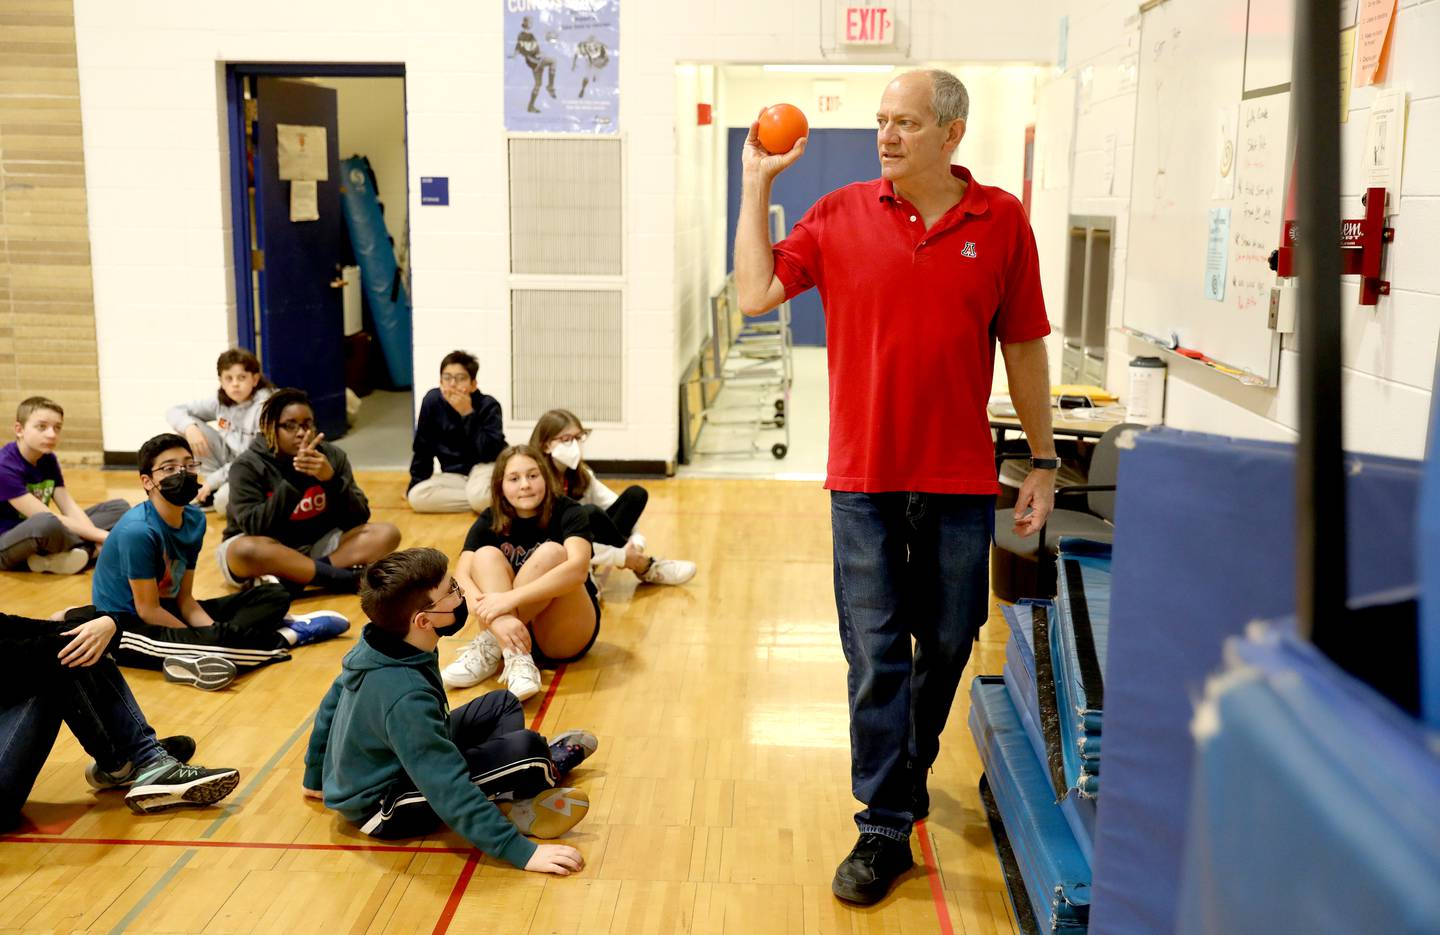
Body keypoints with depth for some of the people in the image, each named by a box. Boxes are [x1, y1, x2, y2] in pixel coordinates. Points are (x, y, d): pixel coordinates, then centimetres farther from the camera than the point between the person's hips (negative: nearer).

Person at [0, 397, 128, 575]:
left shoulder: (48, 460, 4)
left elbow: (70, 508, -5)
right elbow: (47, 519, -26)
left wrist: (101, 534, -23)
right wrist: (102, 537, -28)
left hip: (41, 536, 8)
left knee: (119, 508, 0)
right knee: (48, 524, -42)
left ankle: (52, 557, -19)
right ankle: (88, 550, -11)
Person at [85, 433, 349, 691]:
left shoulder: (194, 519, -1)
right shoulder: (137, 530, -22)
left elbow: (184, 599, 3)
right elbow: (148, 610, -19)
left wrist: (216, 633, -14)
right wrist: (205, 641, -15)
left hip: (168, 611, 9)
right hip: (124, 627, -9)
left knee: (275, 596, 4)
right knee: (216, 640, -34)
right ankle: (287, 636, -9)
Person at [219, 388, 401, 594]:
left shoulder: (332, 455, -4)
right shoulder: (248, 466, -13)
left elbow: (358, 518, -9)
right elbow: (255, 527, -25)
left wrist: (332, 479, -26)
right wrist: (295, 479, -31)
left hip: (317, 546, 4)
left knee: (387, 533, -16)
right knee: (245, 550, -38)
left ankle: (298, 577, -29)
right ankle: (347, 578, -31)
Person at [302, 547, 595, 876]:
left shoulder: (373, 646, -9)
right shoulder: (406, 697, -35)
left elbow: (331, 704, 7)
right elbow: (451, 793, -36)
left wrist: (316, 778, 23)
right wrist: (522, 852, -33)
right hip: (384, 807, -9)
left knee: (502, 704, 15)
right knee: (525, 748, -21)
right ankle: (545, 770, 9)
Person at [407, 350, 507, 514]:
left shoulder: (488, 406, -17)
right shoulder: (432, 401, -10)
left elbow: (490, 453, -27)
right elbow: (422, 448, 1)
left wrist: (468, 414, -29)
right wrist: (416, 483, 3)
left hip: (485, 467, -6)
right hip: (454, 475, 6)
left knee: (479, 496, -39)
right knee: (416, 496, -21)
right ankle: (487, 501, -14)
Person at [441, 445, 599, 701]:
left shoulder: (568, 513, -11)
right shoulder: (489, 521, -3)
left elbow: (578, 568, -31)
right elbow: (460, 576, -20)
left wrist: (510, 598, -41)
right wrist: (492, 614, -41)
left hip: (566, 634, -2)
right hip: (511, 630, 3)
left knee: (551, 553, -26)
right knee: (486, 556, -21)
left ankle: (490, 649, -26)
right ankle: (516, 660, -38)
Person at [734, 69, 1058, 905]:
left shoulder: (1002, 221, 0)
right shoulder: (841, 215, 1)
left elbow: (1024, 347, 4)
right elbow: (756, 294, -4)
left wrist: (1044, 462, 4)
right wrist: (757, 185, -4)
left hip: (961, 481, 1)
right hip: (866, 477, 0)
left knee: (946, 645, 14)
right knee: (876, 655, 3)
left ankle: (911, 772, 39)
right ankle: (886, 829, 15)